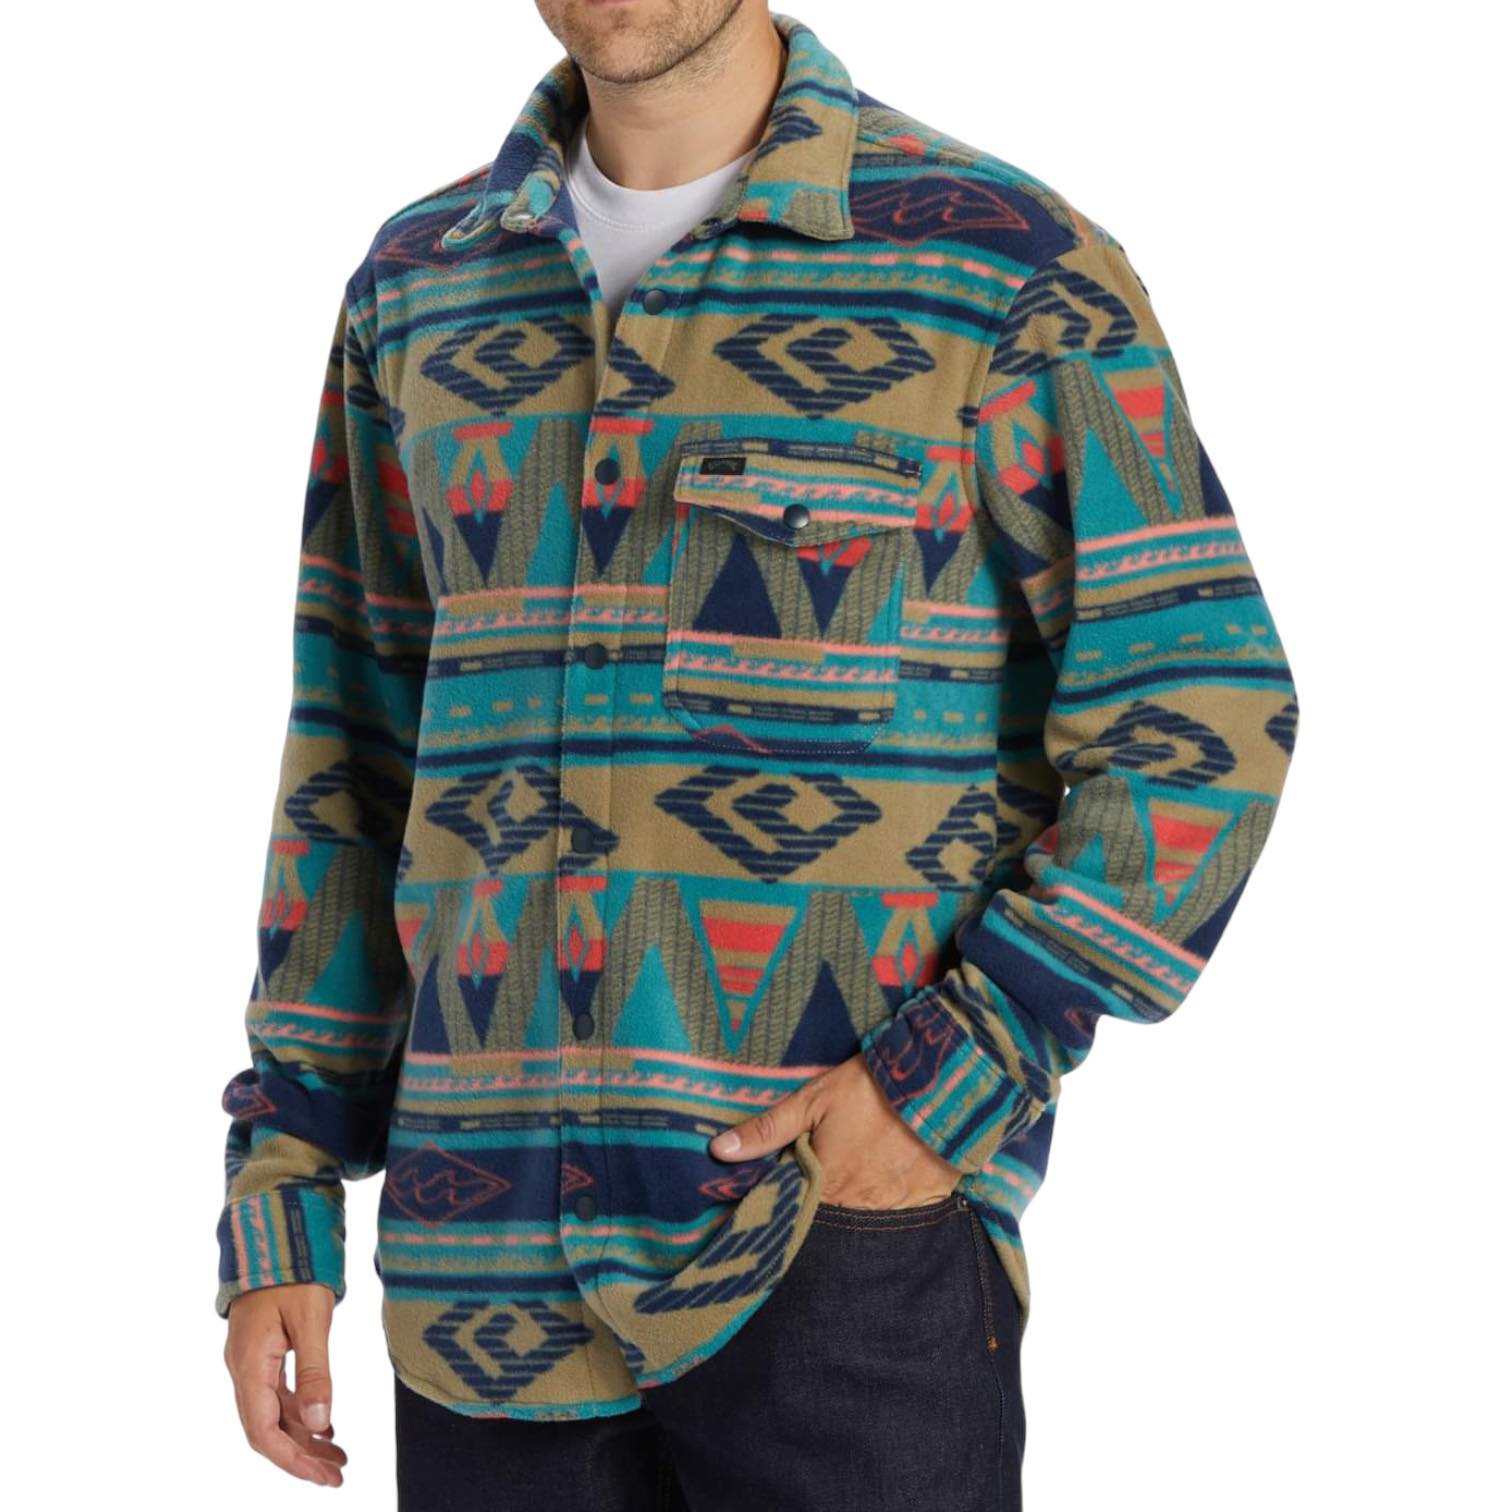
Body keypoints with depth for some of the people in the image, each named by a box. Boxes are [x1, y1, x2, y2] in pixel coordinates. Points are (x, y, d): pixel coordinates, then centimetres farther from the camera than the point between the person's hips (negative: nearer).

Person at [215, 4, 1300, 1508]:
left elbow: (1203, 732, -5)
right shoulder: (415, 286, 11)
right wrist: (282, 1199, 10)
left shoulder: (1013, 272, -4)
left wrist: (957, 1077, -14)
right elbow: (357, 762, 14)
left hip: (849, 1248, -4)